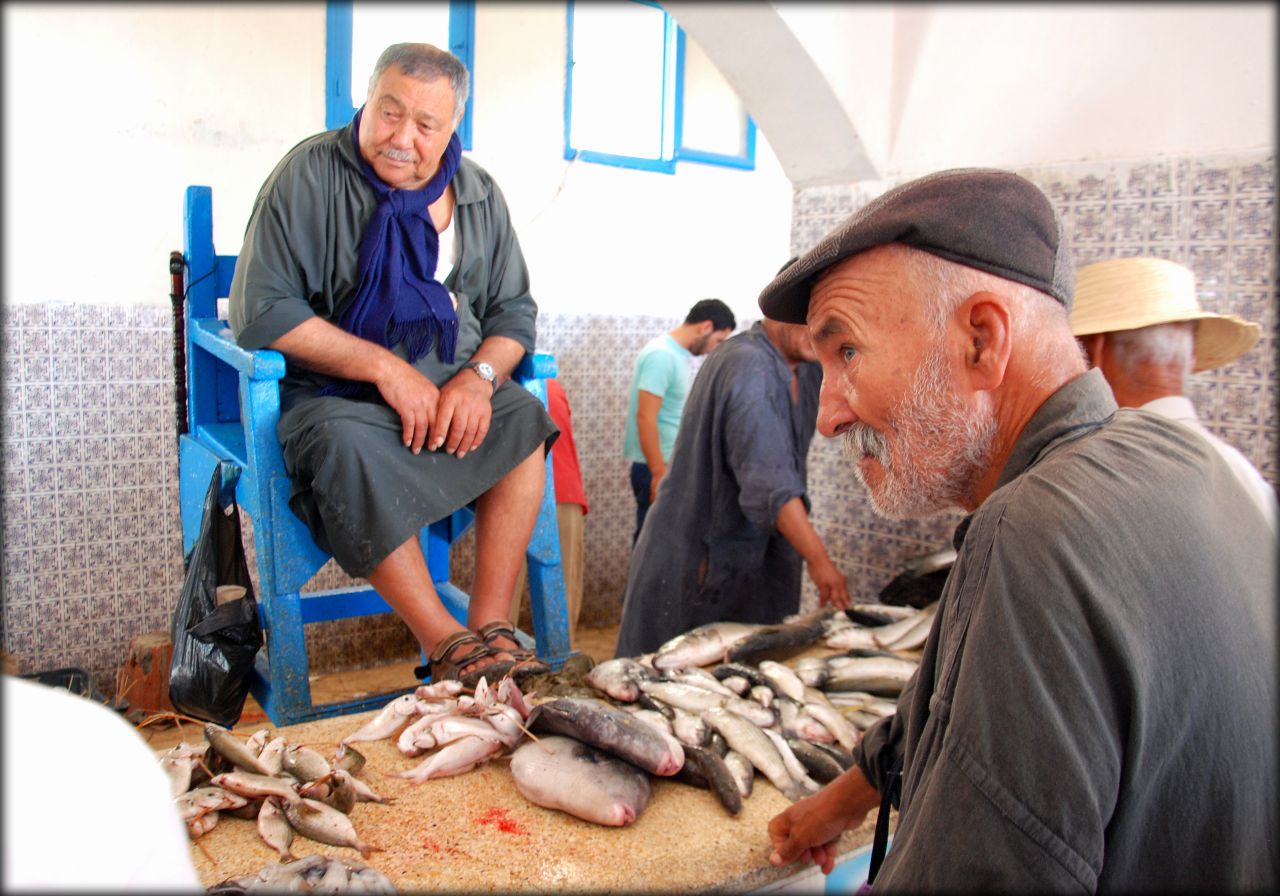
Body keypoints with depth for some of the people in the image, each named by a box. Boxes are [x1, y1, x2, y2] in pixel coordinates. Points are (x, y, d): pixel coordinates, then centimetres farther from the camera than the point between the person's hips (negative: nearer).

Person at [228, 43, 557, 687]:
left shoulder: (478, 193, 9)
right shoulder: (310, 174, -5)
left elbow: (514, 311, 8)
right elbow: (260, 310, -12)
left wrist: (479, 376, -14)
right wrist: (384, 367, -18)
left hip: (453, 391, 4)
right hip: (334, 396, -3)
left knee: (525, 419, -24)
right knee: (346, 444, -36)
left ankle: (490, 627, -25)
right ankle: (446, 644, -32)